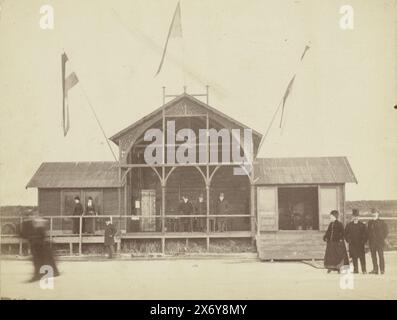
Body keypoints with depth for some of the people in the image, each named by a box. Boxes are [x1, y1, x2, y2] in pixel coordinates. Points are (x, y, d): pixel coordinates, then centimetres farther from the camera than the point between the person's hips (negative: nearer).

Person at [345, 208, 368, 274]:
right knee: (354, 257, 2)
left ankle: (364, 270, -1)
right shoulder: (349, 225, 7)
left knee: (362, 257, -4)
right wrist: (348, 240, 3)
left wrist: (363, 241, -3)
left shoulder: (362, 225, 3)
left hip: (360, 244, -2)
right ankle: (355, 270, 7)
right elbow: (345, 233, 12)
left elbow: (366, 234, 5)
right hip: (352, 244, 2)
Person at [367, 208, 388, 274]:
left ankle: (382, 269, 0)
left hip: (380, 242, -4)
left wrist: (383, 238, -3)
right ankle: (375, 269, 8)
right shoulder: (370, 222, 12)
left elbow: (386, 231, 4)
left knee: (381, 255, -4)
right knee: (373, 256, 3)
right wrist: (369, 239, 7)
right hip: (372, 242, 4)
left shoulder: (382, 222, 0)